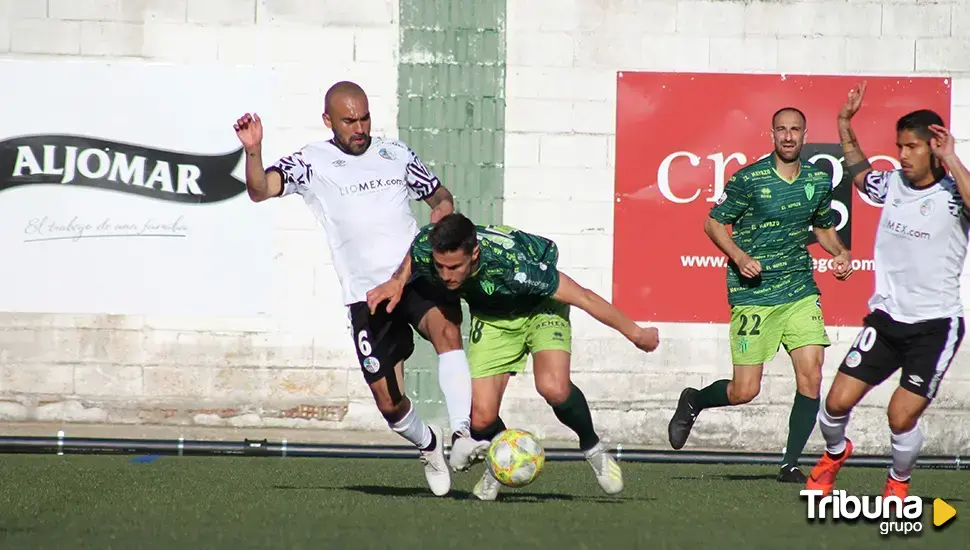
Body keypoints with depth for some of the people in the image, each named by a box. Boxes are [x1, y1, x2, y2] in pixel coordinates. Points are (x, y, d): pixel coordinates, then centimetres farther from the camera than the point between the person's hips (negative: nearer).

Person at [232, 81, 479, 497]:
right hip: (367, 294, -1)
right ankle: (427, 445, 33)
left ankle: (462, 435, -38)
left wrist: (442, 214, 3)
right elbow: (261, 190, -13)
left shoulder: (396, 154, 14)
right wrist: (253, 151, -33)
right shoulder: (312, 163, 2)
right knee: (388, 401, 0)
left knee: (445, 326, -33)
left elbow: (441, 197, 27)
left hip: (417, 276, 1)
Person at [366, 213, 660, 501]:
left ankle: (593, 448, 0)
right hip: (491, 317, 4)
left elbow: (581, 296, -29)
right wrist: (397, 281, -20)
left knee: (553, 388, -30)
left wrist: (636, 334, -20)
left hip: (540, 307, -4)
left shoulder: (510, 264, -41)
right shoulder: (425, 248, -30)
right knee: (481, 419, -10)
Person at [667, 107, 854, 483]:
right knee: (745, 391, -4)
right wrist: (739, 257, -16)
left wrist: (840, 253, 4)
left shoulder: (819, 180, 6)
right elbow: (713, 223, -1)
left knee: (811, 376, -10)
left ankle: (790, 464, 1)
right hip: (753, 295, -4)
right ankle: (693, 403, 29)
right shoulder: (749, 179, -9)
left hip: (801, 290, 4)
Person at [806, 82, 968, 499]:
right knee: (838, 402, -2)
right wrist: (845, 125, 20)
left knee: (901, 417, -12)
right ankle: (835, 452, 32)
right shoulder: (892, 185, 5)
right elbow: (859, 172, 28)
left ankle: (899, 481, 18)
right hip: (886, 316, 5)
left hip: (935, 324, -5)